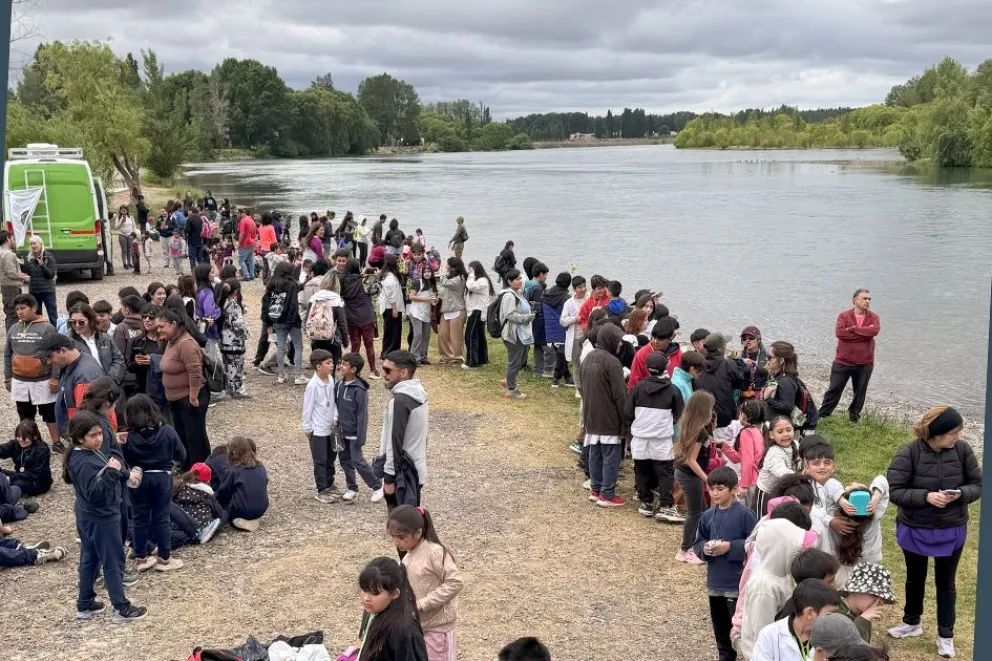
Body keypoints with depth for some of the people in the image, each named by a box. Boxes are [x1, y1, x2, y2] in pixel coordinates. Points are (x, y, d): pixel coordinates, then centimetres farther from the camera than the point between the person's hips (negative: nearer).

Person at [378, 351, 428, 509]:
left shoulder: (400, 400, -21)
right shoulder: (418, 394, 8)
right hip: (416, 468, 9)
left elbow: (395, 442, -21)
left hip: (403, 472, -9)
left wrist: (389, 477, -15)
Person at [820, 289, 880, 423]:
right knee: (834, 389, 4)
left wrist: (852, 329, -18)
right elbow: (839, 332, -20)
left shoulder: (873, 317, 2)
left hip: (865, 363, 2)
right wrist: (864, 334, -16)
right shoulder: (844, 316, -2)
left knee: (860, 392, 12)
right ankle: (822, 415, 13)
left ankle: (854, 416, 27)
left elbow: (874, 330, -20)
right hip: (843, 362, -2)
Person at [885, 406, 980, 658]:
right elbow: (894, 492, -19)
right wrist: (926, 497, -32)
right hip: (914, 530, -1)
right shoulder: (908, 454, -22)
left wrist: (960, 494, -26)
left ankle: (945, 634, 33)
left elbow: (977, 486, -5)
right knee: (915, 578, 21)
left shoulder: (963, 449, -14)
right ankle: (912, 622, 43)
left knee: (946, 581, 16)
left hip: (952, 531, 1)